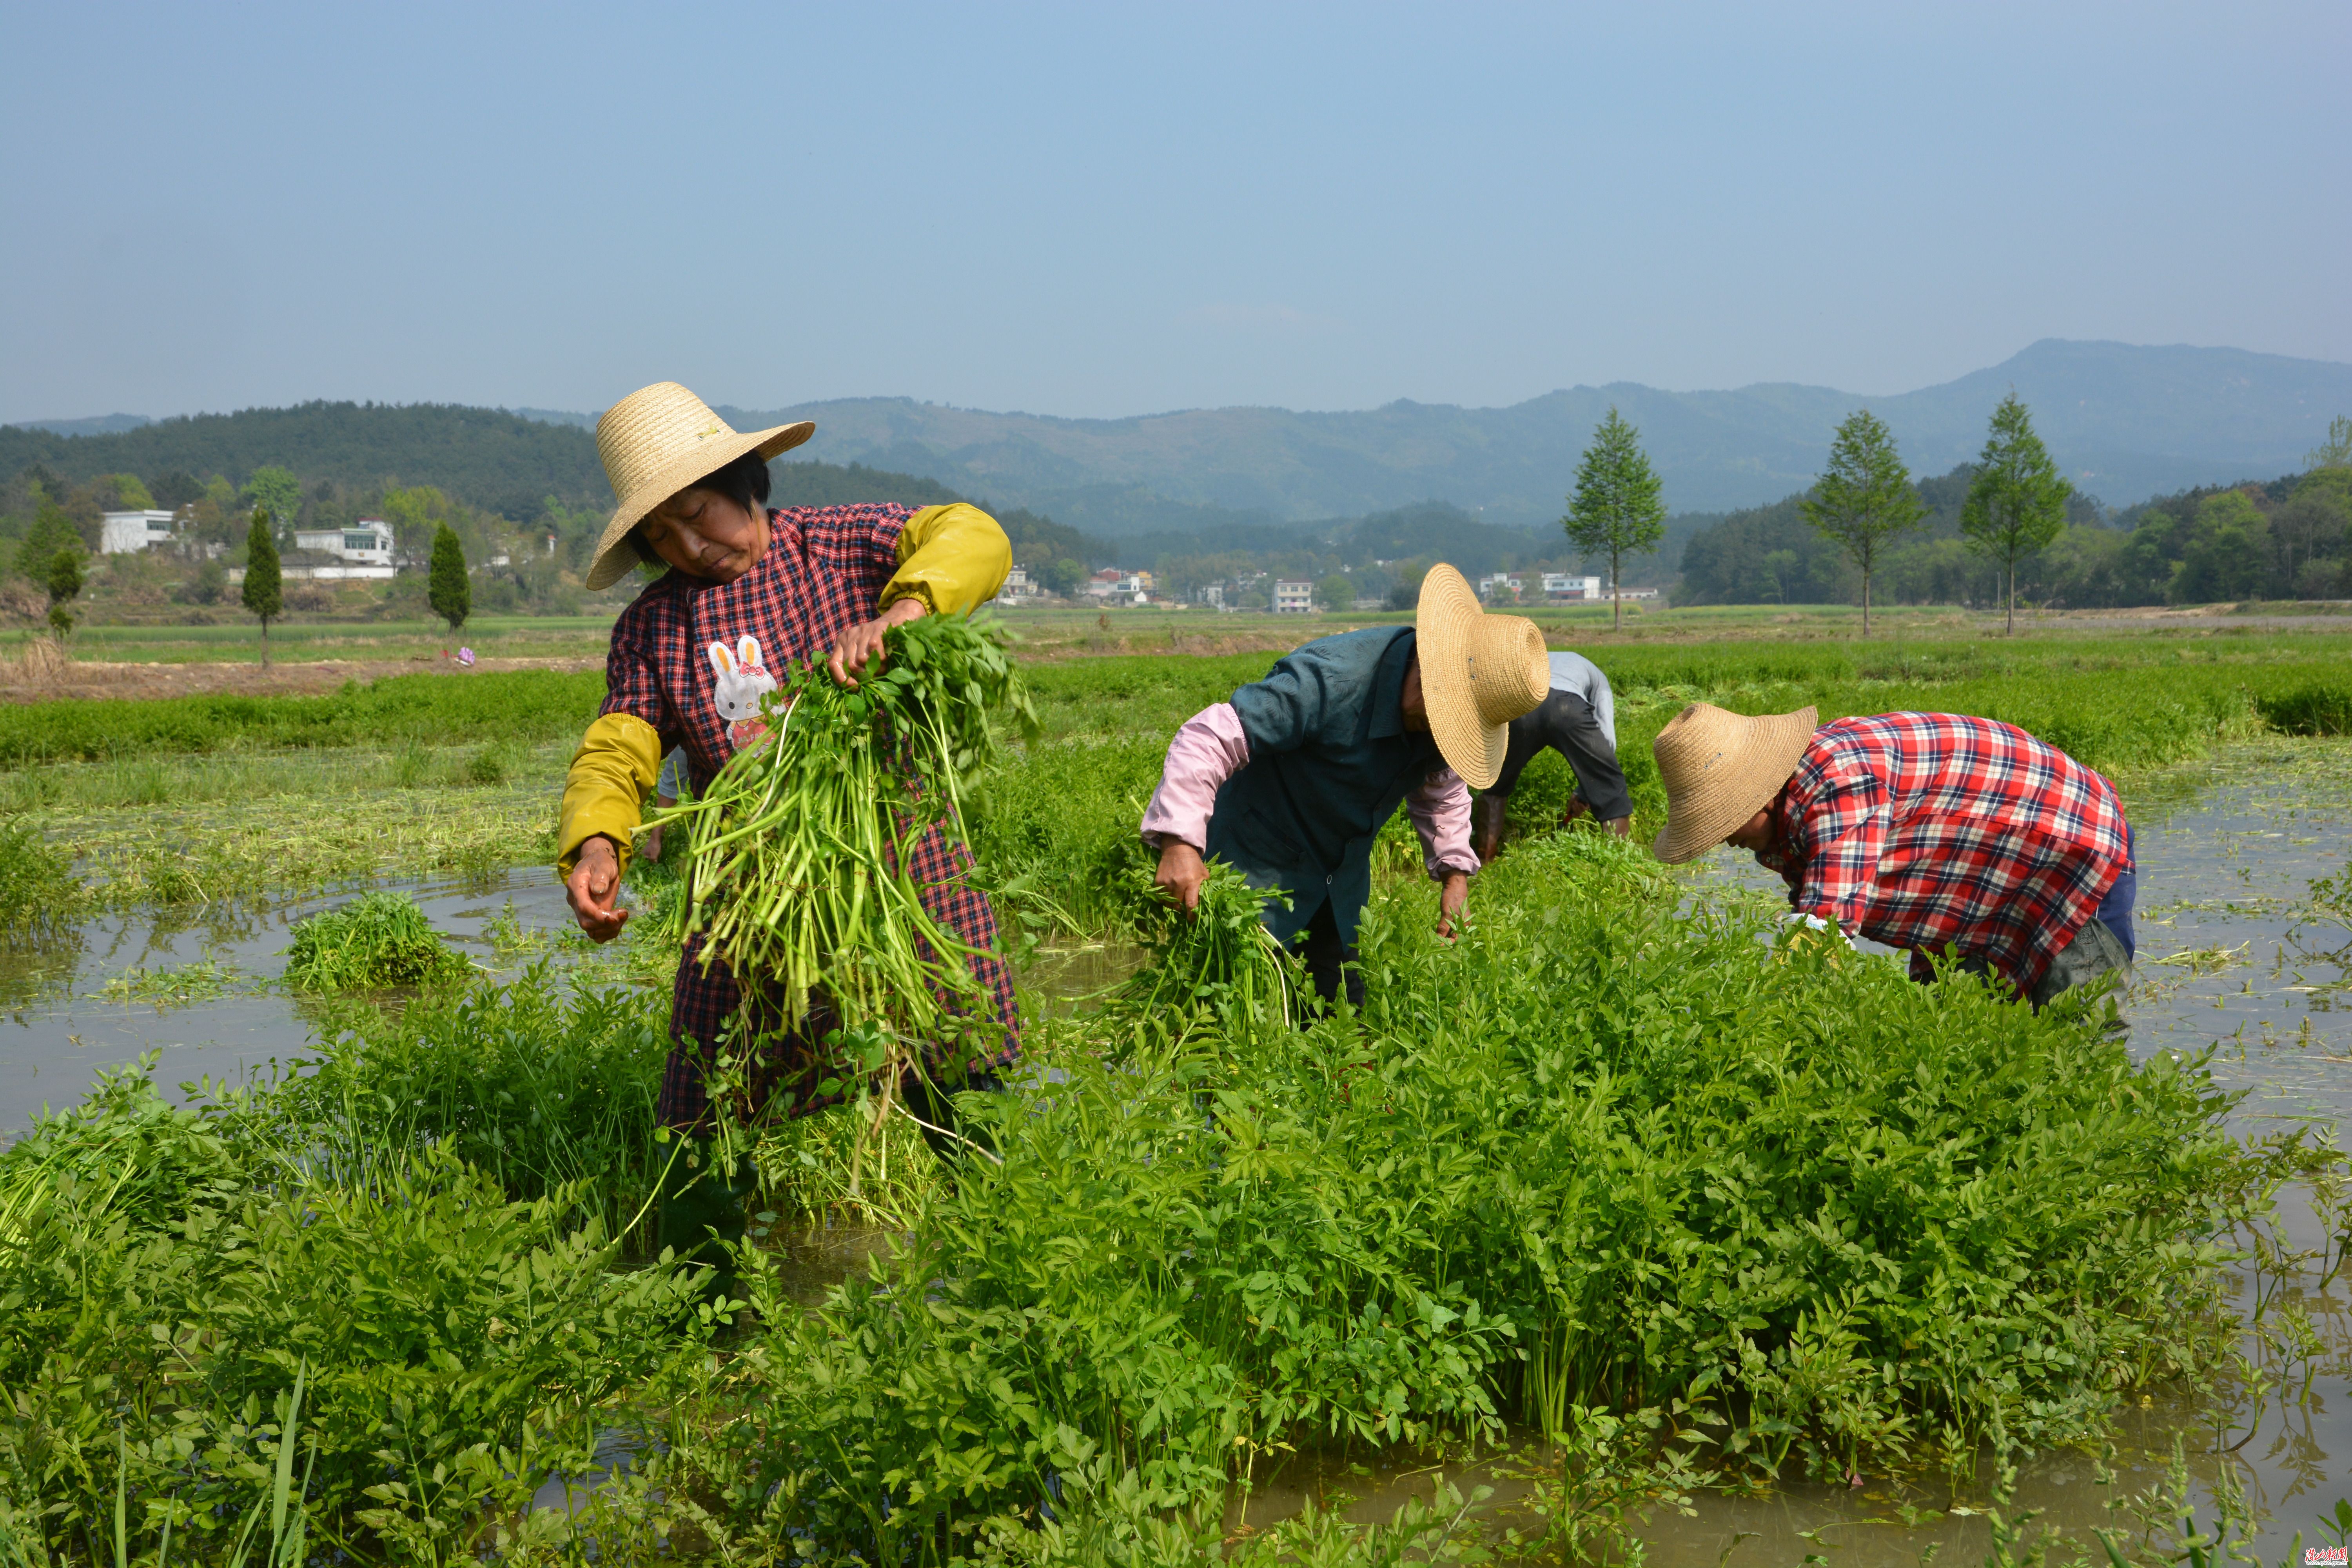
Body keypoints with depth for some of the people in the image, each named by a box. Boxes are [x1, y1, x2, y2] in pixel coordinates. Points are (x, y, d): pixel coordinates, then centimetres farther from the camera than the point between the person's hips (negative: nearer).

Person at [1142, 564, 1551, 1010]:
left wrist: (1455, 871, -1)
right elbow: (1208, 738, -33)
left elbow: (1441, 789, 13)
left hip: (1341, 883, 7)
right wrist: (1179, 842, -43)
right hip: (1260, 870, -7)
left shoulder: (1452, 709, -9)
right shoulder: (1330, 681, -33)